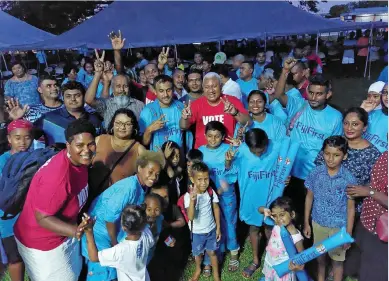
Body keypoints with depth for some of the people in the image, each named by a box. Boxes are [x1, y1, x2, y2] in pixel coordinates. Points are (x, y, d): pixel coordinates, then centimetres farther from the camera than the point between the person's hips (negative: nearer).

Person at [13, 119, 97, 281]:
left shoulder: (78, 160, -11)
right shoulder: (58, 176, -37)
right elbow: (42, 218, -30)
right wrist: (75, 231, -40)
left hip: (63, 234, 8)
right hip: (42, 242, -8)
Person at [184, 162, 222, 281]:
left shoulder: (211, 192, -16)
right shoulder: (188, 195, -27)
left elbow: (216, 209, -2)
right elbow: (190, 217, -33)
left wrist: (218, 228, 1)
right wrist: (192, 200, -49)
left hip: (211, 229, 1)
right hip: (197, 232, -1)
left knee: (212, 252, 18)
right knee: (198, 253, 22)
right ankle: (198, 269, 53)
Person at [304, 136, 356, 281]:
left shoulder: (349, 179, -19)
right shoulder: (316, 173, -13)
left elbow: (351, 208, -11)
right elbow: (309, 197, -1)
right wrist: (306, 222, 3)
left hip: (339, 227, -3)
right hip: (318, 223, 3)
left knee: (337, 259, 15)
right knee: (320, 254, 23)